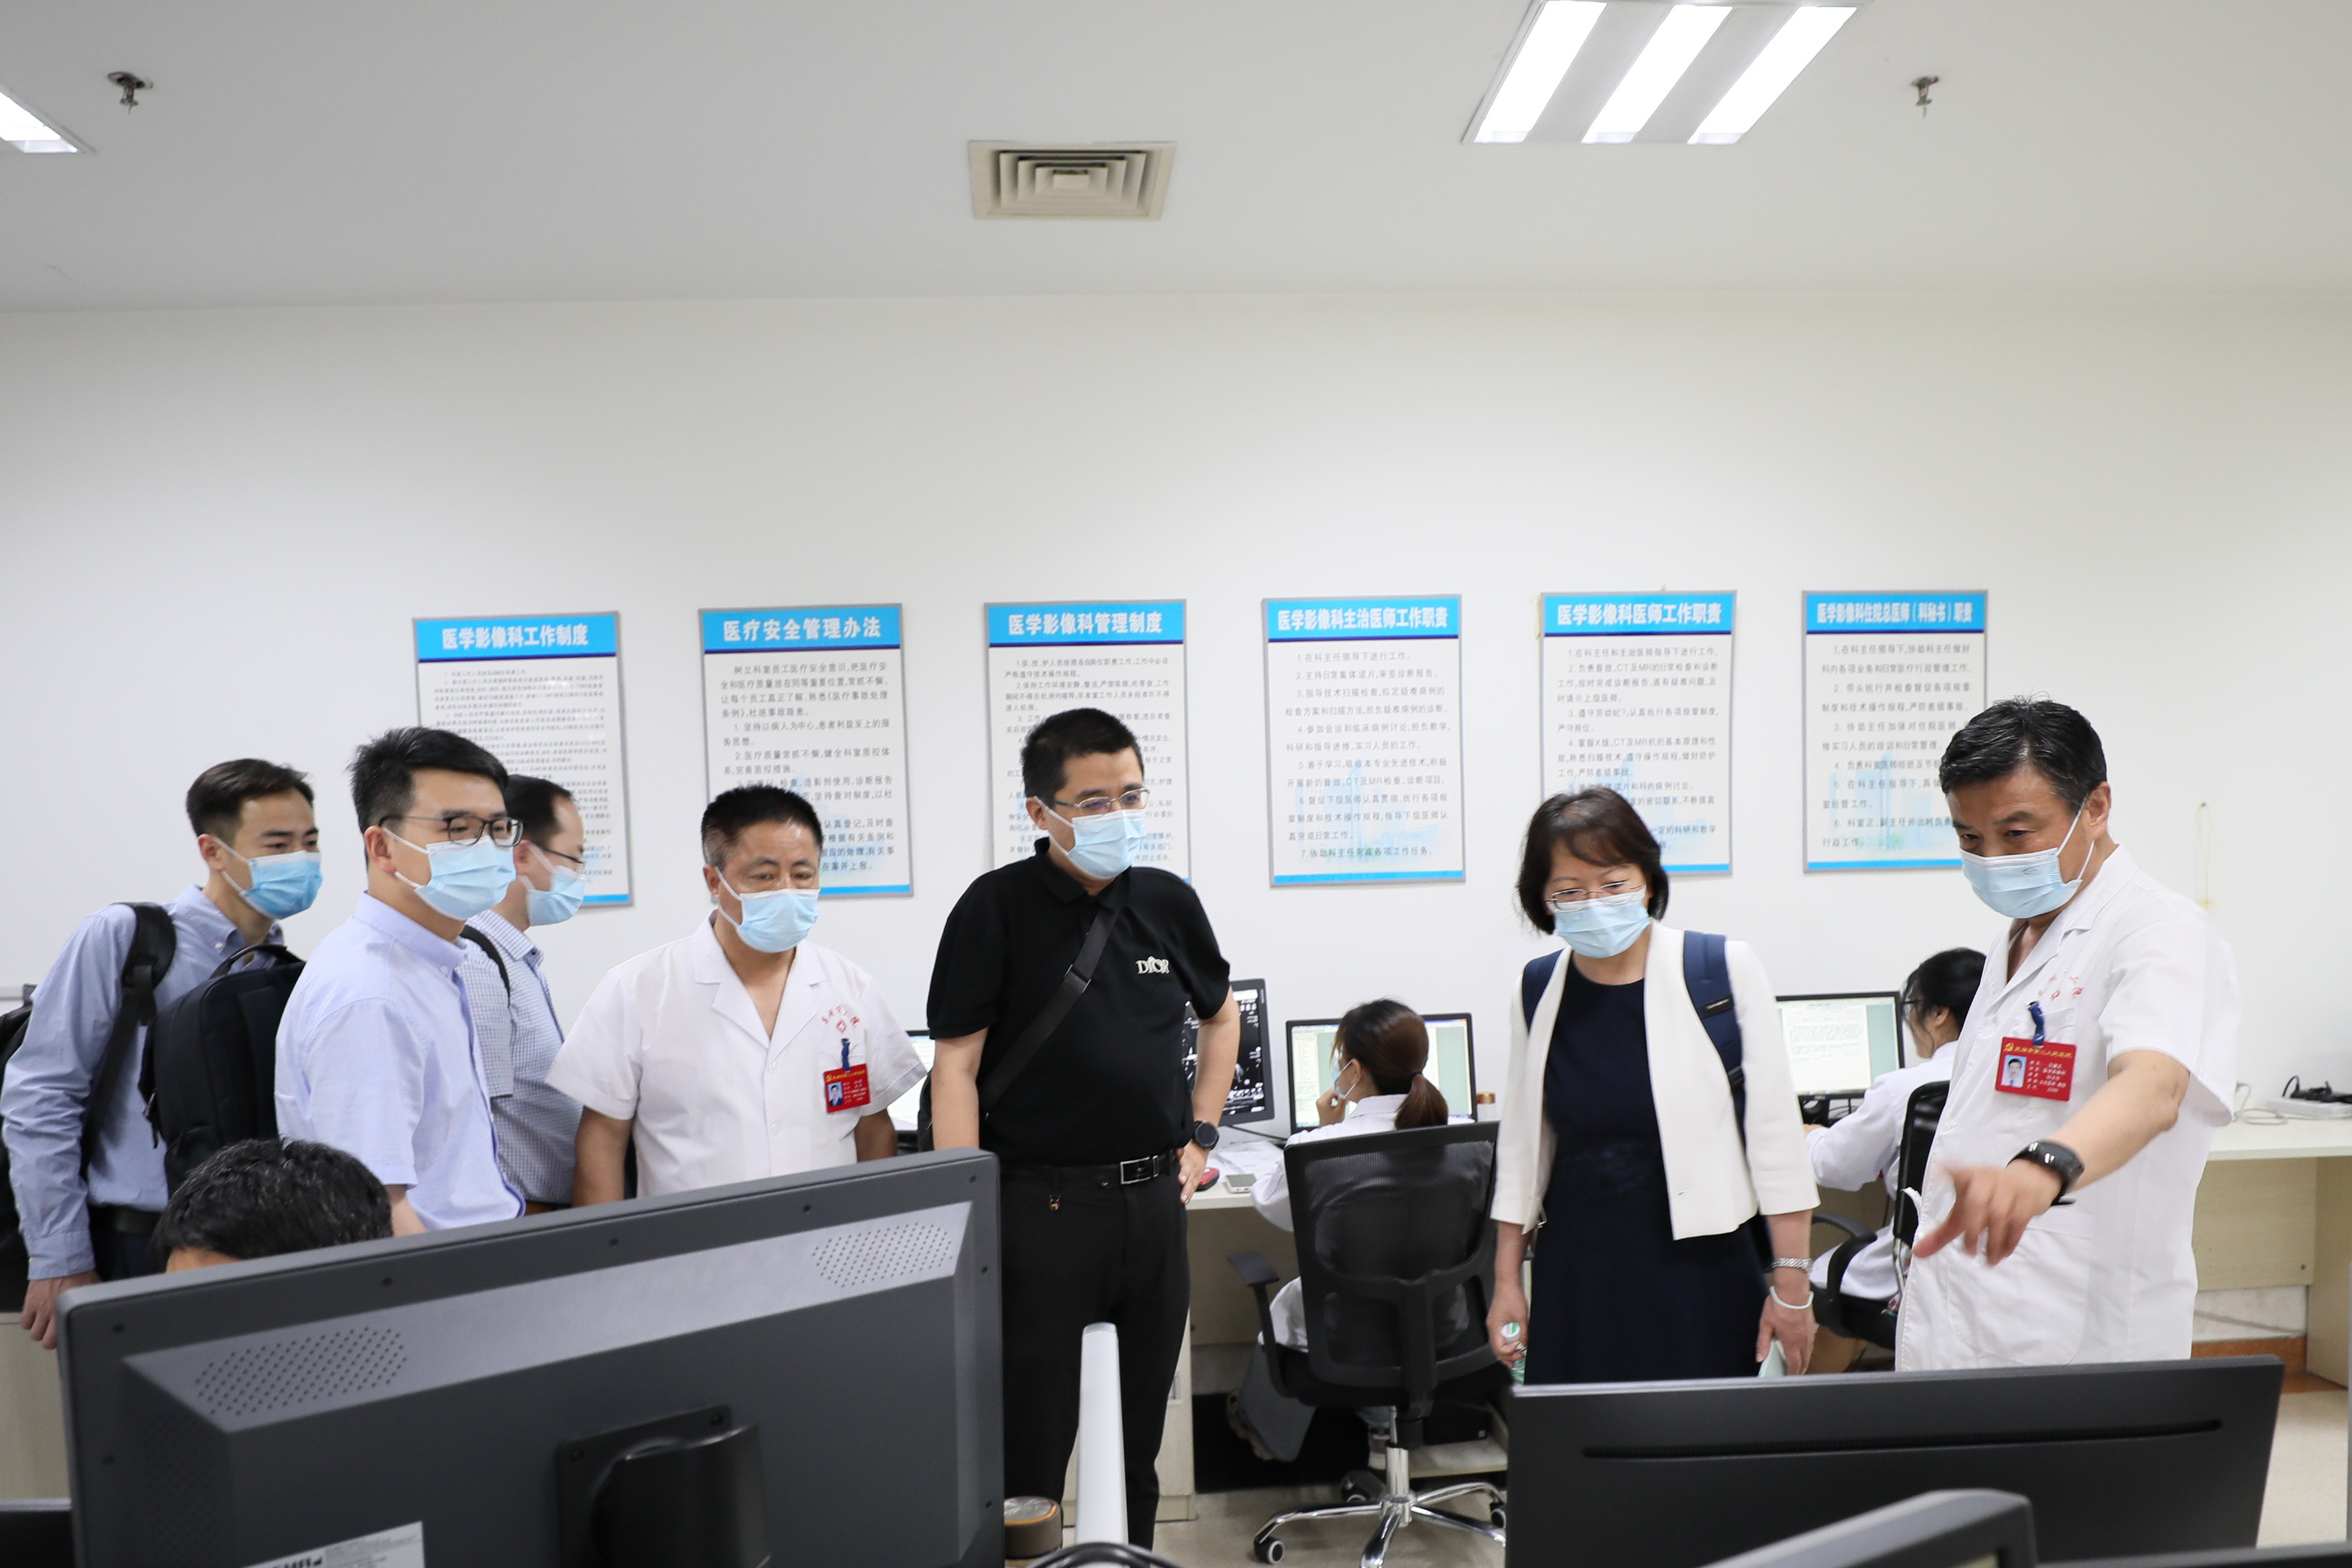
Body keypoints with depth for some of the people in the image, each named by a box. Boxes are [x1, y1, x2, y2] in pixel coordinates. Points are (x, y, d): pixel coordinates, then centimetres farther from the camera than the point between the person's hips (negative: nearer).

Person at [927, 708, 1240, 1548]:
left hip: (1155, 1202, 4)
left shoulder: (1168, 901, 5)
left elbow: (1221, 1017, 22)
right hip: (1040, 1204, -4)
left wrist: (1200, 1136, 12)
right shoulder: (998, 907, -8)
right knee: (1028, 1448, 4)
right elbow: (956, 1067, -9)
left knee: (1139, 1438, 17)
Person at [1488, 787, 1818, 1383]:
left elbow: (1777, 1132, -4)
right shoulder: (1538, 992, 3)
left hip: (1701, 1270, -2)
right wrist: (1506, 1280, 12)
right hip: (1577, 1277, 3)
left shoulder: (1723, 970, -7)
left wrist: (1792, 1282, -4)